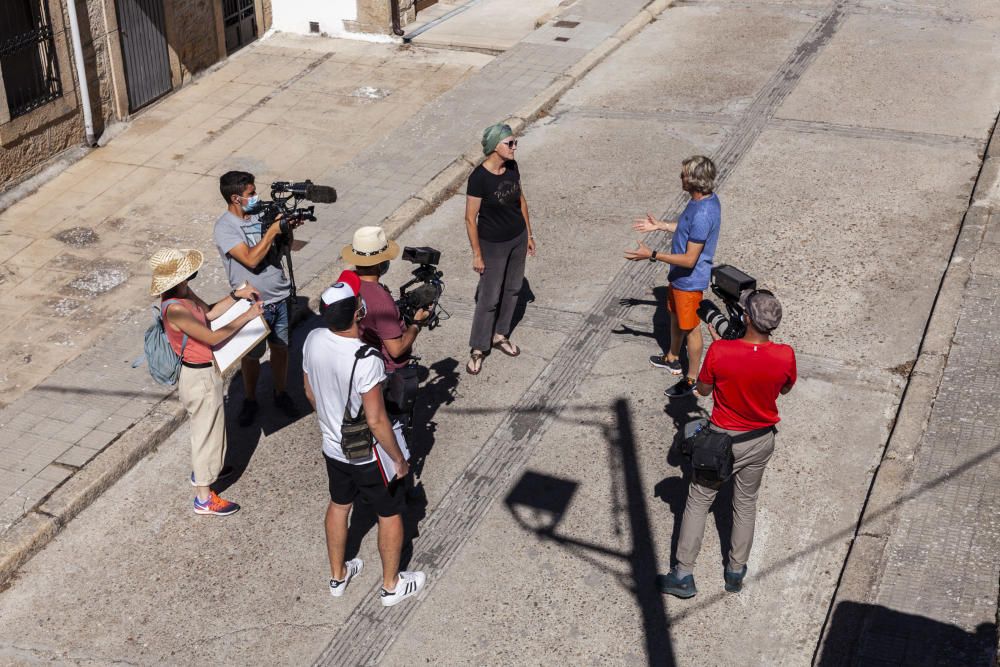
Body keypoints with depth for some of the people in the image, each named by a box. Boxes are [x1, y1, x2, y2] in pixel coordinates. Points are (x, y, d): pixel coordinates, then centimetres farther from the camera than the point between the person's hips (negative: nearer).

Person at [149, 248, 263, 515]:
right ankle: (204, 498, 21)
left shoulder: (184, 293, -4)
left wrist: (236, 295, -6)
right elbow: (212, 337, -30)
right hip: (200, 377, -10)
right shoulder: (175, 309, -32)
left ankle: (200, 471, 53)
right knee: (207, 432, 6)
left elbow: (209, 312, 6)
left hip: (202, 371, 10)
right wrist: (247, 316, -25)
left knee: (203, 426, 30)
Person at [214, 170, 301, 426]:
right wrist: (272, 231, -25)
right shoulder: (224, 228, -17)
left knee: (281, 348, 17)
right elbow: (251, 260, -26)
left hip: (281, 297, 5)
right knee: (251, 356, 12)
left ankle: (281, 393, 37)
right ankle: (250, 400, 32)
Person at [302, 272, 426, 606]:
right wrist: (399, 458, -13)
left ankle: (337, 576, 47)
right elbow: (376, 421, -28)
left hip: (332, 447, 6)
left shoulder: (313, 340, -14)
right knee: (390, 515, 17)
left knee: (339, 505, 27)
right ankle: (391, 585, 36)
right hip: (368, 455, -6)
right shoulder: (365, 360, -35)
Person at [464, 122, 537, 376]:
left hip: (518, 238, 7)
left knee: (512, 289, 19)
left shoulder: (512, 167, -6)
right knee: (490, 297, 2)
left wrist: (528, 233, 13)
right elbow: (470, 219, -19)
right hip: (494, 245, -6)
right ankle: (477, 349, 17)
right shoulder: (479, 178, -26)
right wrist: (477, 254, -15)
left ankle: (500, 335, 38)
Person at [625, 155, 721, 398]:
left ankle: (692, 379, 26)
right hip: (679, 275, 10)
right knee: (675, 315, 28)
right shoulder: (704, 198, -4)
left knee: (690, 328, 8)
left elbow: (689, 260, -32)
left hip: (690, 280, -10)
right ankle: (673, 359, 50)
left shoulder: (703, 214, -35)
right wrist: (660, 225, 15)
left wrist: (652, 255, -30)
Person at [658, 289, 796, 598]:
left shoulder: (719, 352, -28)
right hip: (761, 441, 3)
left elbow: (703, 389, -8)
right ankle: (736, 572, 36)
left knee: (698, 501, 14)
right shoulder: (785, 356, -22)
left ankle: (683, 575, 20)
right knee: (746, 503, 23)